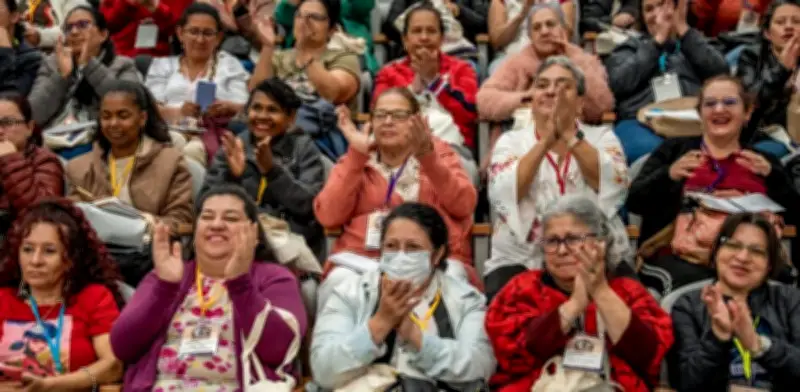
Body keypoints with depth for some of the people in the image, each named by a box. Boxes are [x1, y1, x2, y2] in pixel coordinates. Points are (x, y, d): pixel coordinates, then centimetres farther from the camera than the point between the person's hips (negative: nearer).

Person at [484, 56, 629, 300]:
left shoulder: (602, 138, 9)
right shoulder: (511, 141, 7)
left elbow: (614, 188, -12)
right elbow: (503, 198, -12)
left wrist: (569, 135, -16)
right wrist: (546, 140, -17)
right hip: (521, 261, 0)